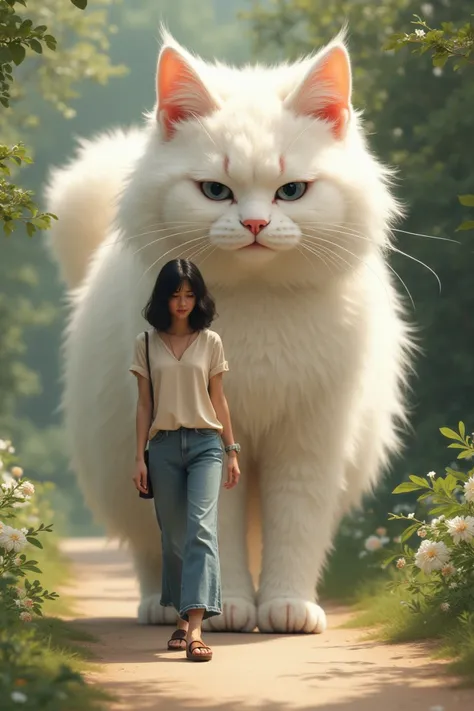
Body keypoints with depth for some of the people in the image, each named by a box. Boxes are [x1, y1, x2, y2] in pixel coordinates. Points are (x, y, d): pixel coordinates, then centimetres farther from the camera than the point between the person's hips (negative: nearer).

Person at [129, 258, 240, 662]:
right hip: (164, 445, 1)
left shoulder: (210, 342, 6)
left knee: (201, 528, -16)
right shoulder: (147, 343, 6)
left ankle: (196, 629, -26)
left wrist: (232, 451, 7)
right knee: (173, 536, 5)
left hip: (205, 443, -1)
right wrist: (140, 457, 3)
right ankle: (183, 620, 18)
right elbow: (144, 404, 8)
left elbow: (218, 399, 10)